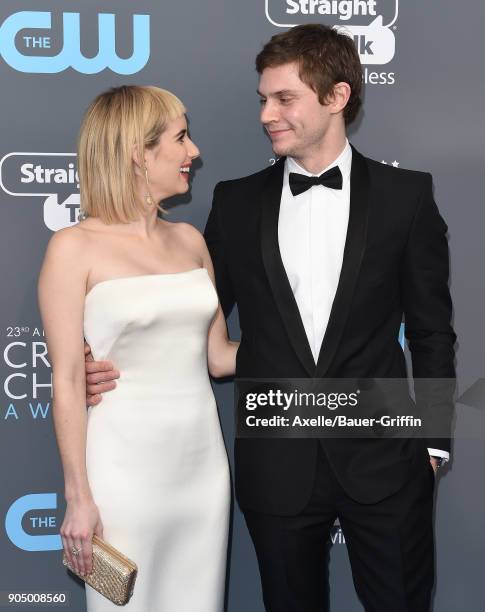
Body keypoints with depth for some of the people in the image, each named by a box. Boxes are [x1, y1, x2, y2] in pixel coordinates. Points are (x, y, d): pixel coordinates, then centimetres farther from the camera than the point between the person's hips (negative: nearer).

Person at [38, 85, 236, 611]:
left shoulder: (190, 241, 8)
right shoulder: (75, 247, -8)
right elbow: (67, 382, -10)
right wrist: (79, 498, -11)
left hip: (202, 461, 5)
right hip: (125, 469, -5)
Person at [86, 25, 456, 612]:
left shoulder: (405, 195, -1)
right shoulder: (237, 202, 3)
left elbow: (431, 330, 2)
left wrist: (433, 442, 1)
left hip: (382, 460, -1)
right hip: (277, 467, 2)